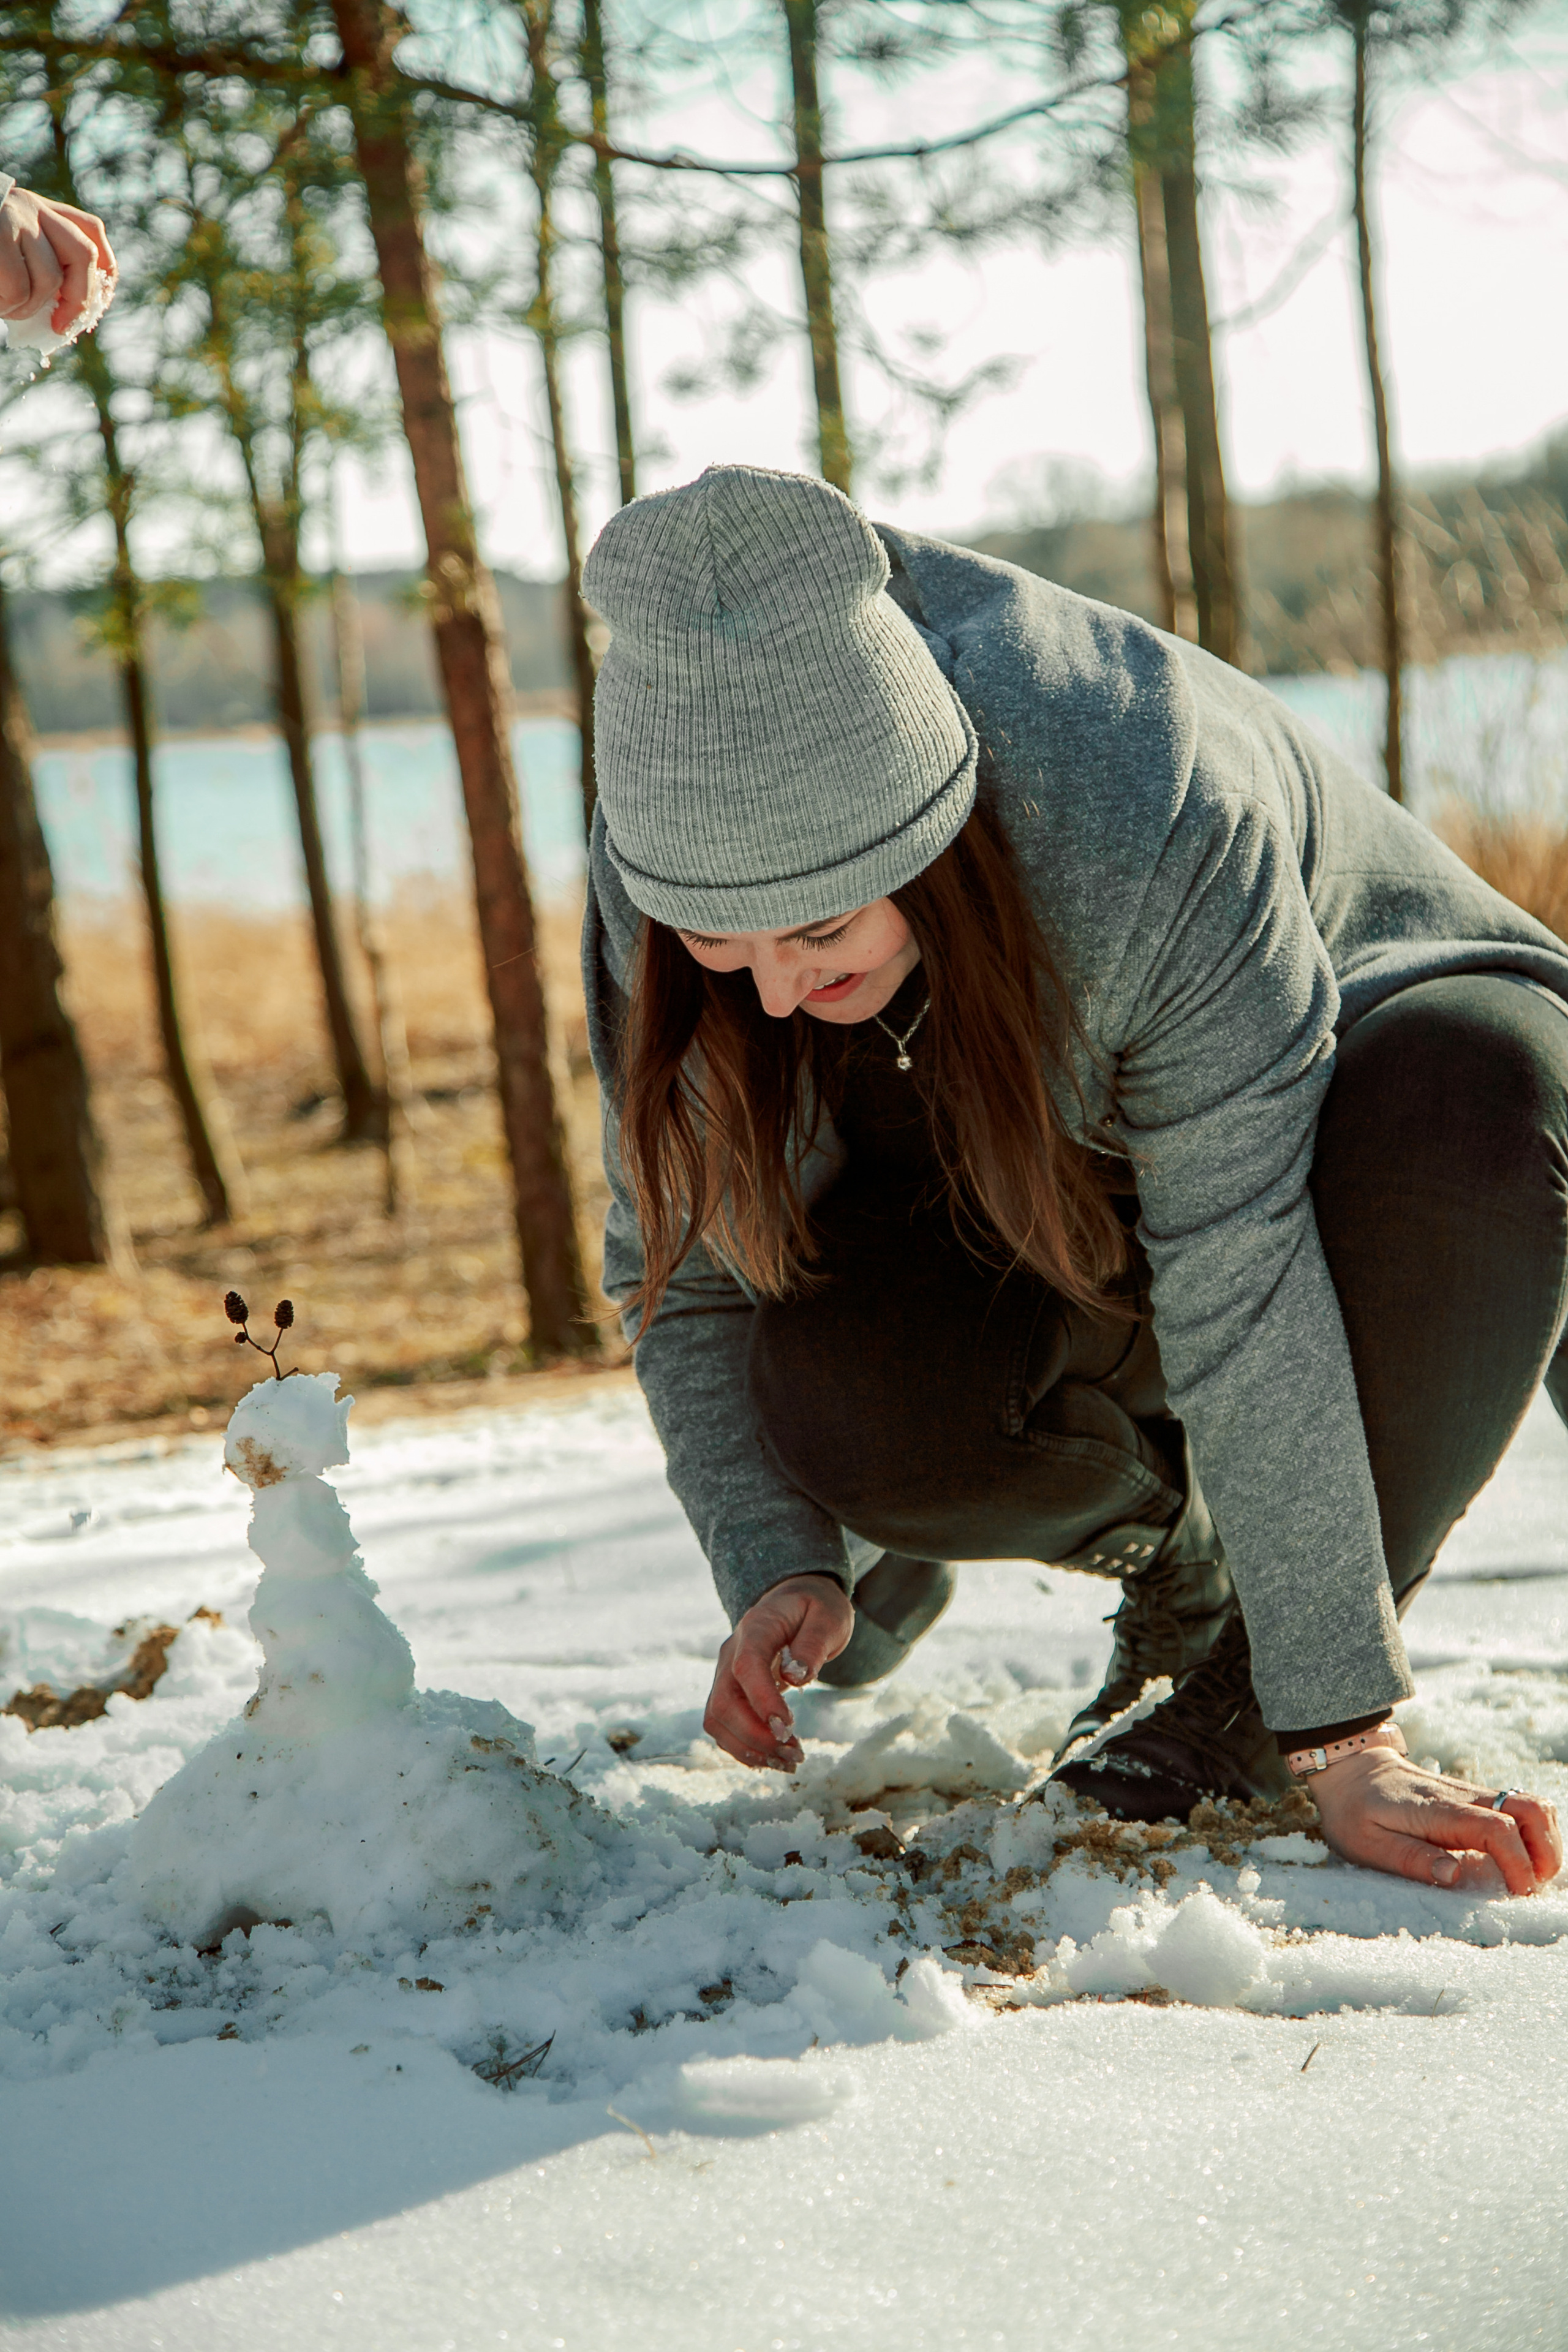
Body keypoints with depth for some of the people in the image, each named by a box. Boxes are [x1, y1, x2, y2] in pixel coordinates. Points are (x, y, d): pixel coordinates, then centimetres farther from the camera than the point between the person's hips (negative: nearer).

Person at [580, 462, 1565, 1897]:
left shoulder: (1150, 824, -40)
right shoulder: (662, 880, -24)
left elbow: (1241, 1293, -39)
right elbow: (682, 1273, -14)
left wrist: (1343, 1739, -37)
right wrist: (782, 1565, -29)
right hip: (1023, 1187, 3)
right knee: (837, 1391, -29)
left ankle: (1276, 1674, -18)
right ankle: (1171, 1548, 5)